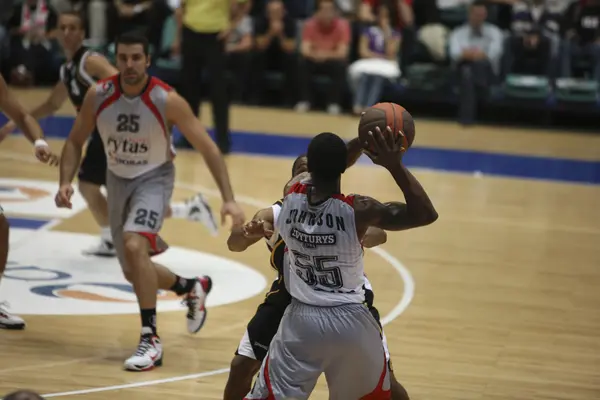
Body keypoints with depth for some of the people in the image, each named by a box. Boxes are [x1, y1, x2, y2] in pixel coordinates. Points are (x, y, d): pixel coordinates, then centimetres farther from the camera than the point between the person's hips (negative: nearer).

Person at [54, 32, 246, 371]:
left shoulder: (167, 100, -23)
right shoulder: (98, 95, -15)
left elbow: (208, 147, -17)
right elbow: (75, 142, 0)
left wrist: (229, 199, -23)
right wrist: (66, 182, -17)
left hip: (154, 178, -5)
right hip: (118, 180, 5)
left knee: (134, 246, -31)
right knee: (134, 271, 14)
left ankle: (151, 340, -23)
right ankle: (193, 288, 45)